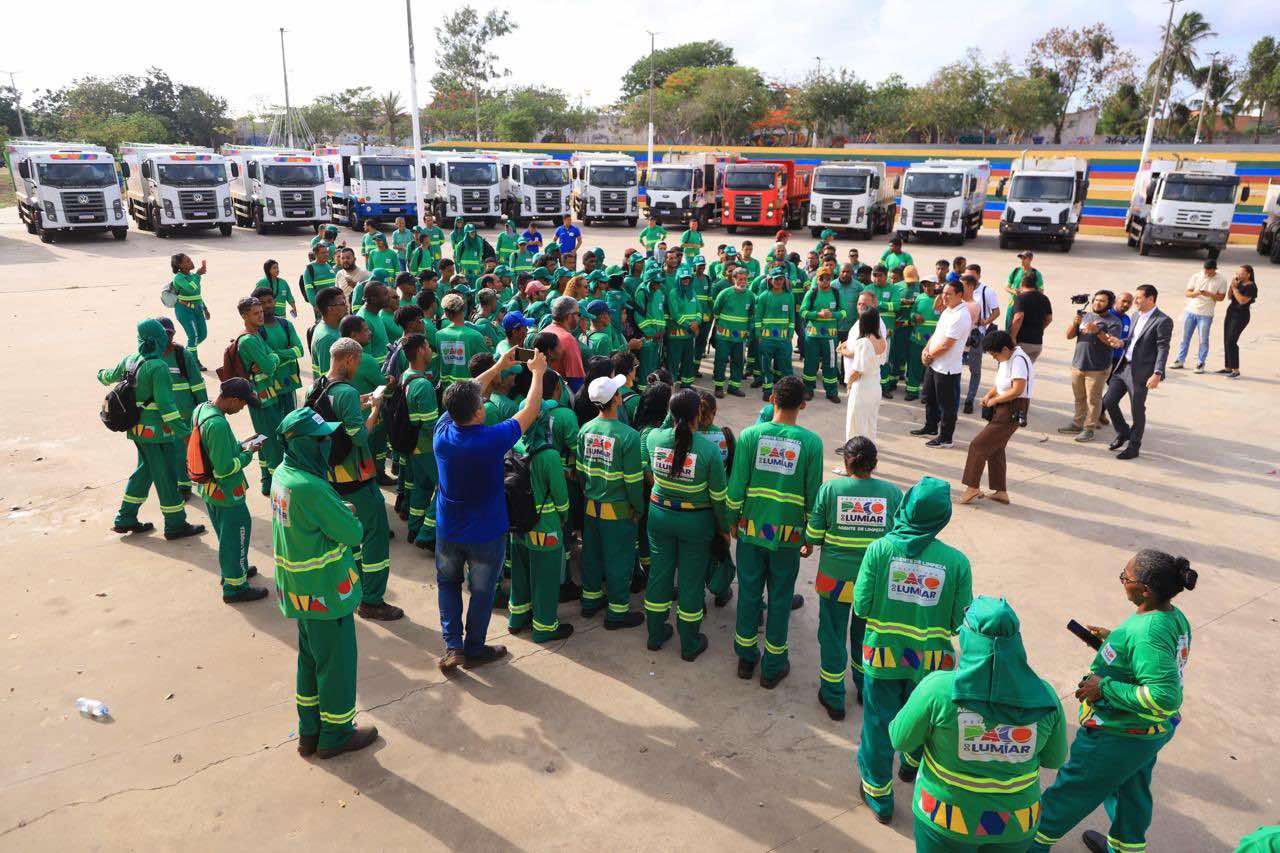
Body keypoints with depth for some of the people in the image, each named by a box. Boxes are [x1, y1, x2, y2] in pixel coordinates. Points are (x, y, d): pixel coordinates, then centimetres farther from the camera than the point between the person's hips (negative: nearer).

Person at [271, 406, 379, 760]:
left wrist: (339, 511, -9)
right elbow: (353, 533, -22)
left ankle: (310, 732, 38)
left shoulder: (282, 474, -1)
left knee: (310, 660, 23)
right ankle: (335, 735, 28)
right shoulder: (311, 488, -29)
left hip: (298, 590, 9)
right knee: (336, 663, 10)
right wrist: (350, 519, -4)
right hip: (326, 592, -9)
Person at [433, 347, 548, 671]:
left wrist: (498, 366, 10)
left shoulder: (442, 432, -16)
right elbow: (530, 411, -15)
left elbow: (465, 395, 1)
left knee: (448, 583, 25)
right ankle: (474, 649, 32)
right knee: (482, 592, 16)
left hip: (448, 532, 4)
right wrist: (537, 371, -1)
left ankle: (452, 646, 19)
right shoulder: (492, 439, -29)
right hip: (486, 535, -4)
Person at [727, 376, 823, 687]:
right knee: (780, 598, 12)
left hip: (752, 527, 1)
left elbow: (736, 485, -6)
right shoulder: (811, 442, -10)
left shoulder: (750, 435, -8)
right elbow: (813, 494, -4)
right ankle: (773, 667, 23)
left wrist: (733, 520, 10)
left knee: (749, 592, 15)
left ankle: (746, 657, 30)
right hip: (788, 533, -1)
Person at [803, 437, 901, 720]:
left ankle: (833, 699, 27)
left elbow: (814, 534, -7)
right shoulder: (893, 492, -9)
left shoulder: (830, 488, -12)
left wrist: (808, 547, 14)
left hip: (835, 577, -1)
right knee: (866, 634, 23)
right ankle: (867, 690, 42)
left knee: (832, 635, 15)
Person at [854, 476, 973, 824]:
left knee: (879, 724, 17)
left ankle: (879, 795, 33)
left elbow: (861, 605, -14)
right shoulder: (956, 561, -16)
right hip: (930, 661, 1)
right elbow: (961, 620, -11)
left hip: (882, 655, -1)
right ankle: (913, 765, 54)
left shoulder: (879, 549, -18)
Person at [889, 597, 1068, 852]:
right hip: (1014, 825, 3)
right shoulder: (1044, 696, -17)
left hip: (944, 819, -2)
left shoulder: (938, 689, -27)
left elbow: (900, 741, -12)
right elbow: (1054, 759, 0)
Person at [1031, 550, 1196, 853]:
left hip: (1118, 737, -8)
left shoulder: (1147, 633, -36)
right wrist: (1112, 637, 5)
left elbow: (1164, 697, -39)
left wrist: (1104, 687, -31)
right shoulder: (1175, 617, -6)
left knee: (1071, 789, 14)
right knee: (1130, 789, 31)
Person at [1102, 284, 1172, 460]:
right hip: (1123, 367, 7)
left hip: (1141, 372, -7)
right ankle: (1123, 433, 31)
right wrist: (1119, 343, 1)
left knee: (1137, 410, 4)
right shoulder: (1136, 317, 13)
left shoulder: (1163, 321, -12)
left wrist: (1157, 374, -22)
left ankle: (1134, 447, 19)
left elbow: (1163, 349, -15)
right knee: (1108, 402, 8)